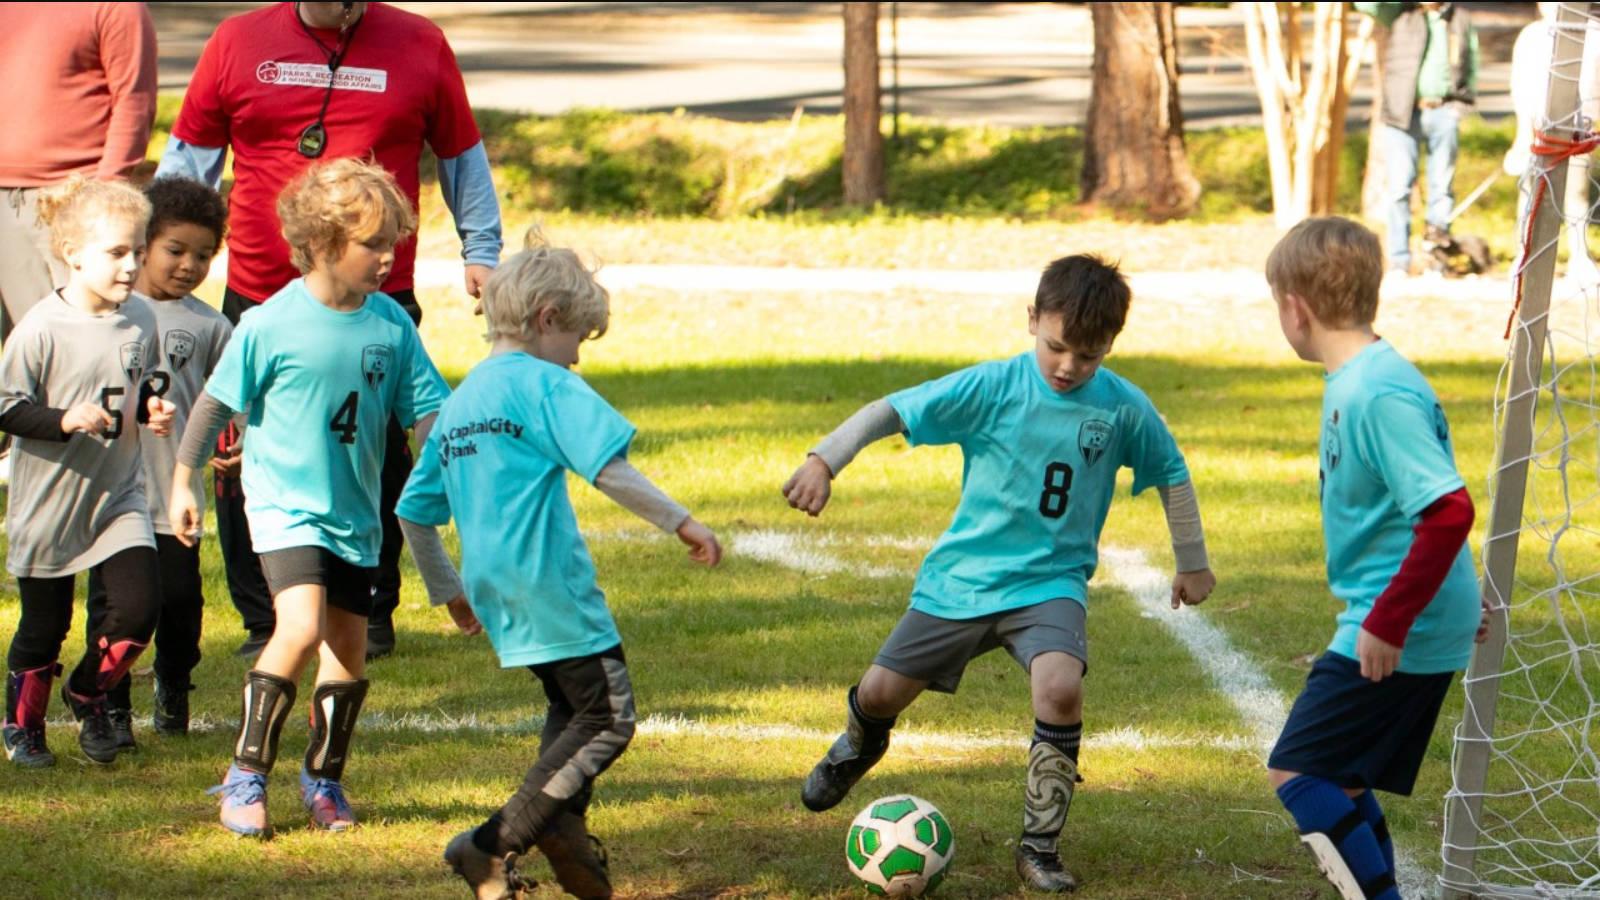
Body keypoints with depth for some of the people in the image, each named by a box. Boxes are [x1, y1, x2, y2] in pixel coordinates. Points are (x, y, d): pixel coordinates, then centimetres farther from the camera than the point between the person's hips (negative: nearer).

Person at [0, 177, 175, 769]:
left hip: (119, 494, 4)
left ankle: (88, 695, 18)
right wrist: (65, 420, -28)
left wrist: (152, 410, -6)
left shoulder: (141, 319, -1)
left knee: (138, 606, -9)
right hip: (49, 500, -4)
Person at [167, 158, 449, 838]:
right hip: (286, 506, -5)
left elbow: (426, 411, 4)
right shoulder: (269, 326, -13)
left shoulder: (391, 324, -2)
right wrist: (183, 482, 3)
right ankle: (247, 776, -10)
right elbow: (215, 403, -2)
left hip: (355, 514, 5)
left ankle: (324, 778, 29)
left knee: (349, 648, 8)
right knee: (301, 627, -22)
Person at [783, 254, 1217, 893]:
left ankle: (1040, 847, -15)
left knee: (1061, 686, -30)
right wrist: (823, 461, -27)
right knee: (879, 693, 5)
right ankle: (860, 745, 46)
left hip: (1050, 582, -1)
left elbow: (1171, 474, 10)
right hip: (962, 576, 1)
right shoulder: (992, 387, -12)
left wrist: (1193, 563, 17)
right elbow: (891, 410, -13)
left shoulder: (1125, 409, -7)